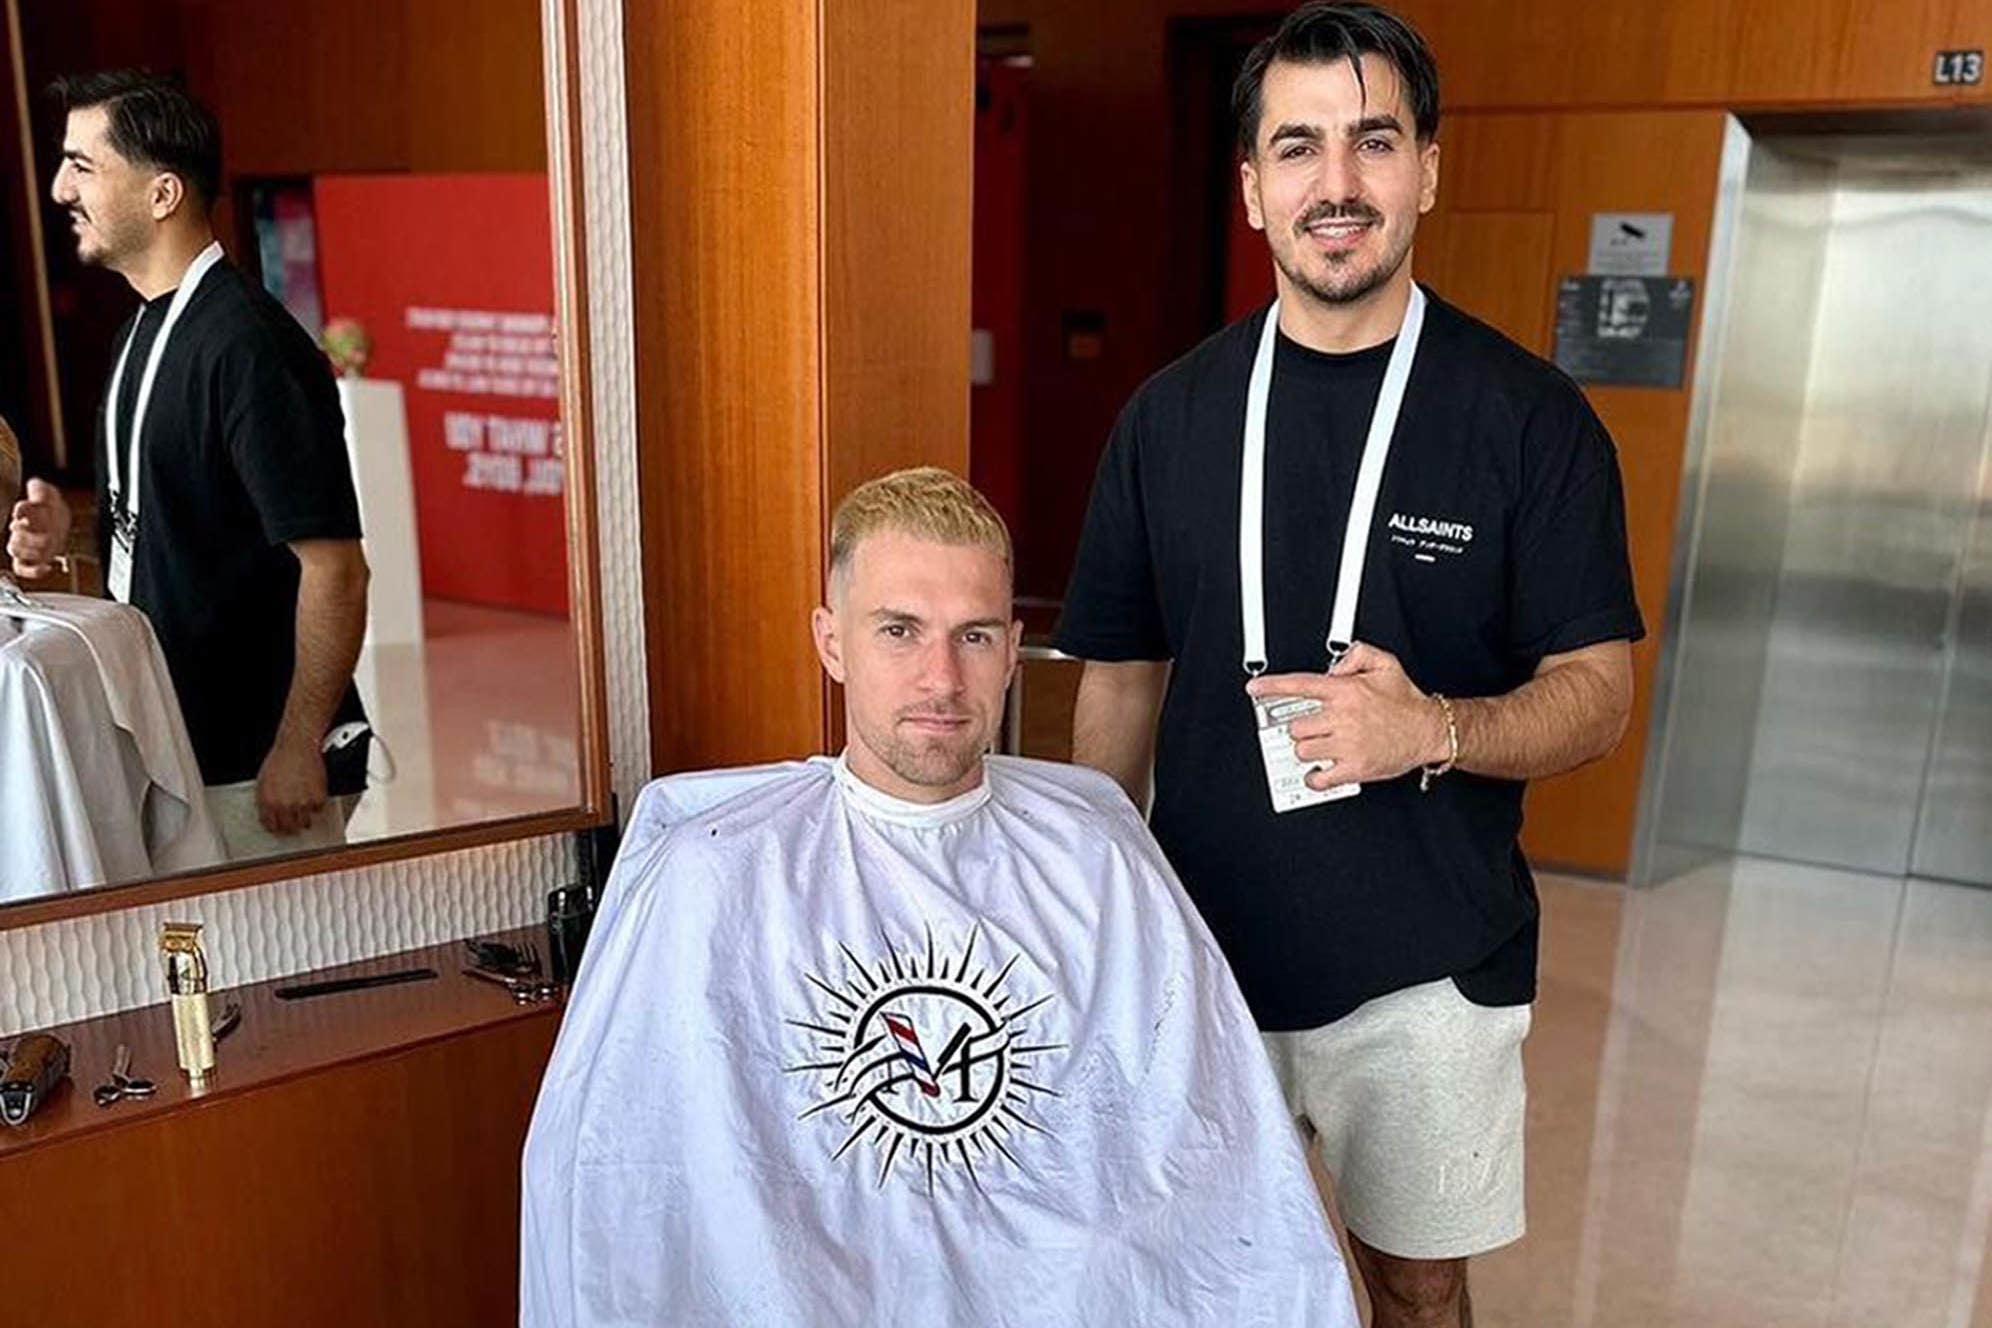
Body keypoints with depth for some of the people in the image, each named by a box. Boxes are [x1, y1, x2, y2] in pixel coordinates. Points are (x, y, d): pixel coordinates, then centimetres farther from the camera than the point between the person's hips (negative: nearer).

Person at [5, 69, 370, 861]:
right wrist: (68, 536, 3)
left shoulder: (247, 344, -19)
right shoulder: (145, 331, 11)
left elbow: (334, 567, -23)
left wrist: (297, 750, -21)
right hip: (168, 750, 9)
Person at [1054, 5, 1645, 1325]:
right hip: (1199, 944, 2)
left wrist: (1437, 729, -27)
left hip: (1428, 967, -1)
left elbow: (1598, 693, -7)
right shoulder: (1171, 414, -2)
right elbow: (1121, 680, 5)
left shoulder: (1529, 415, -9)